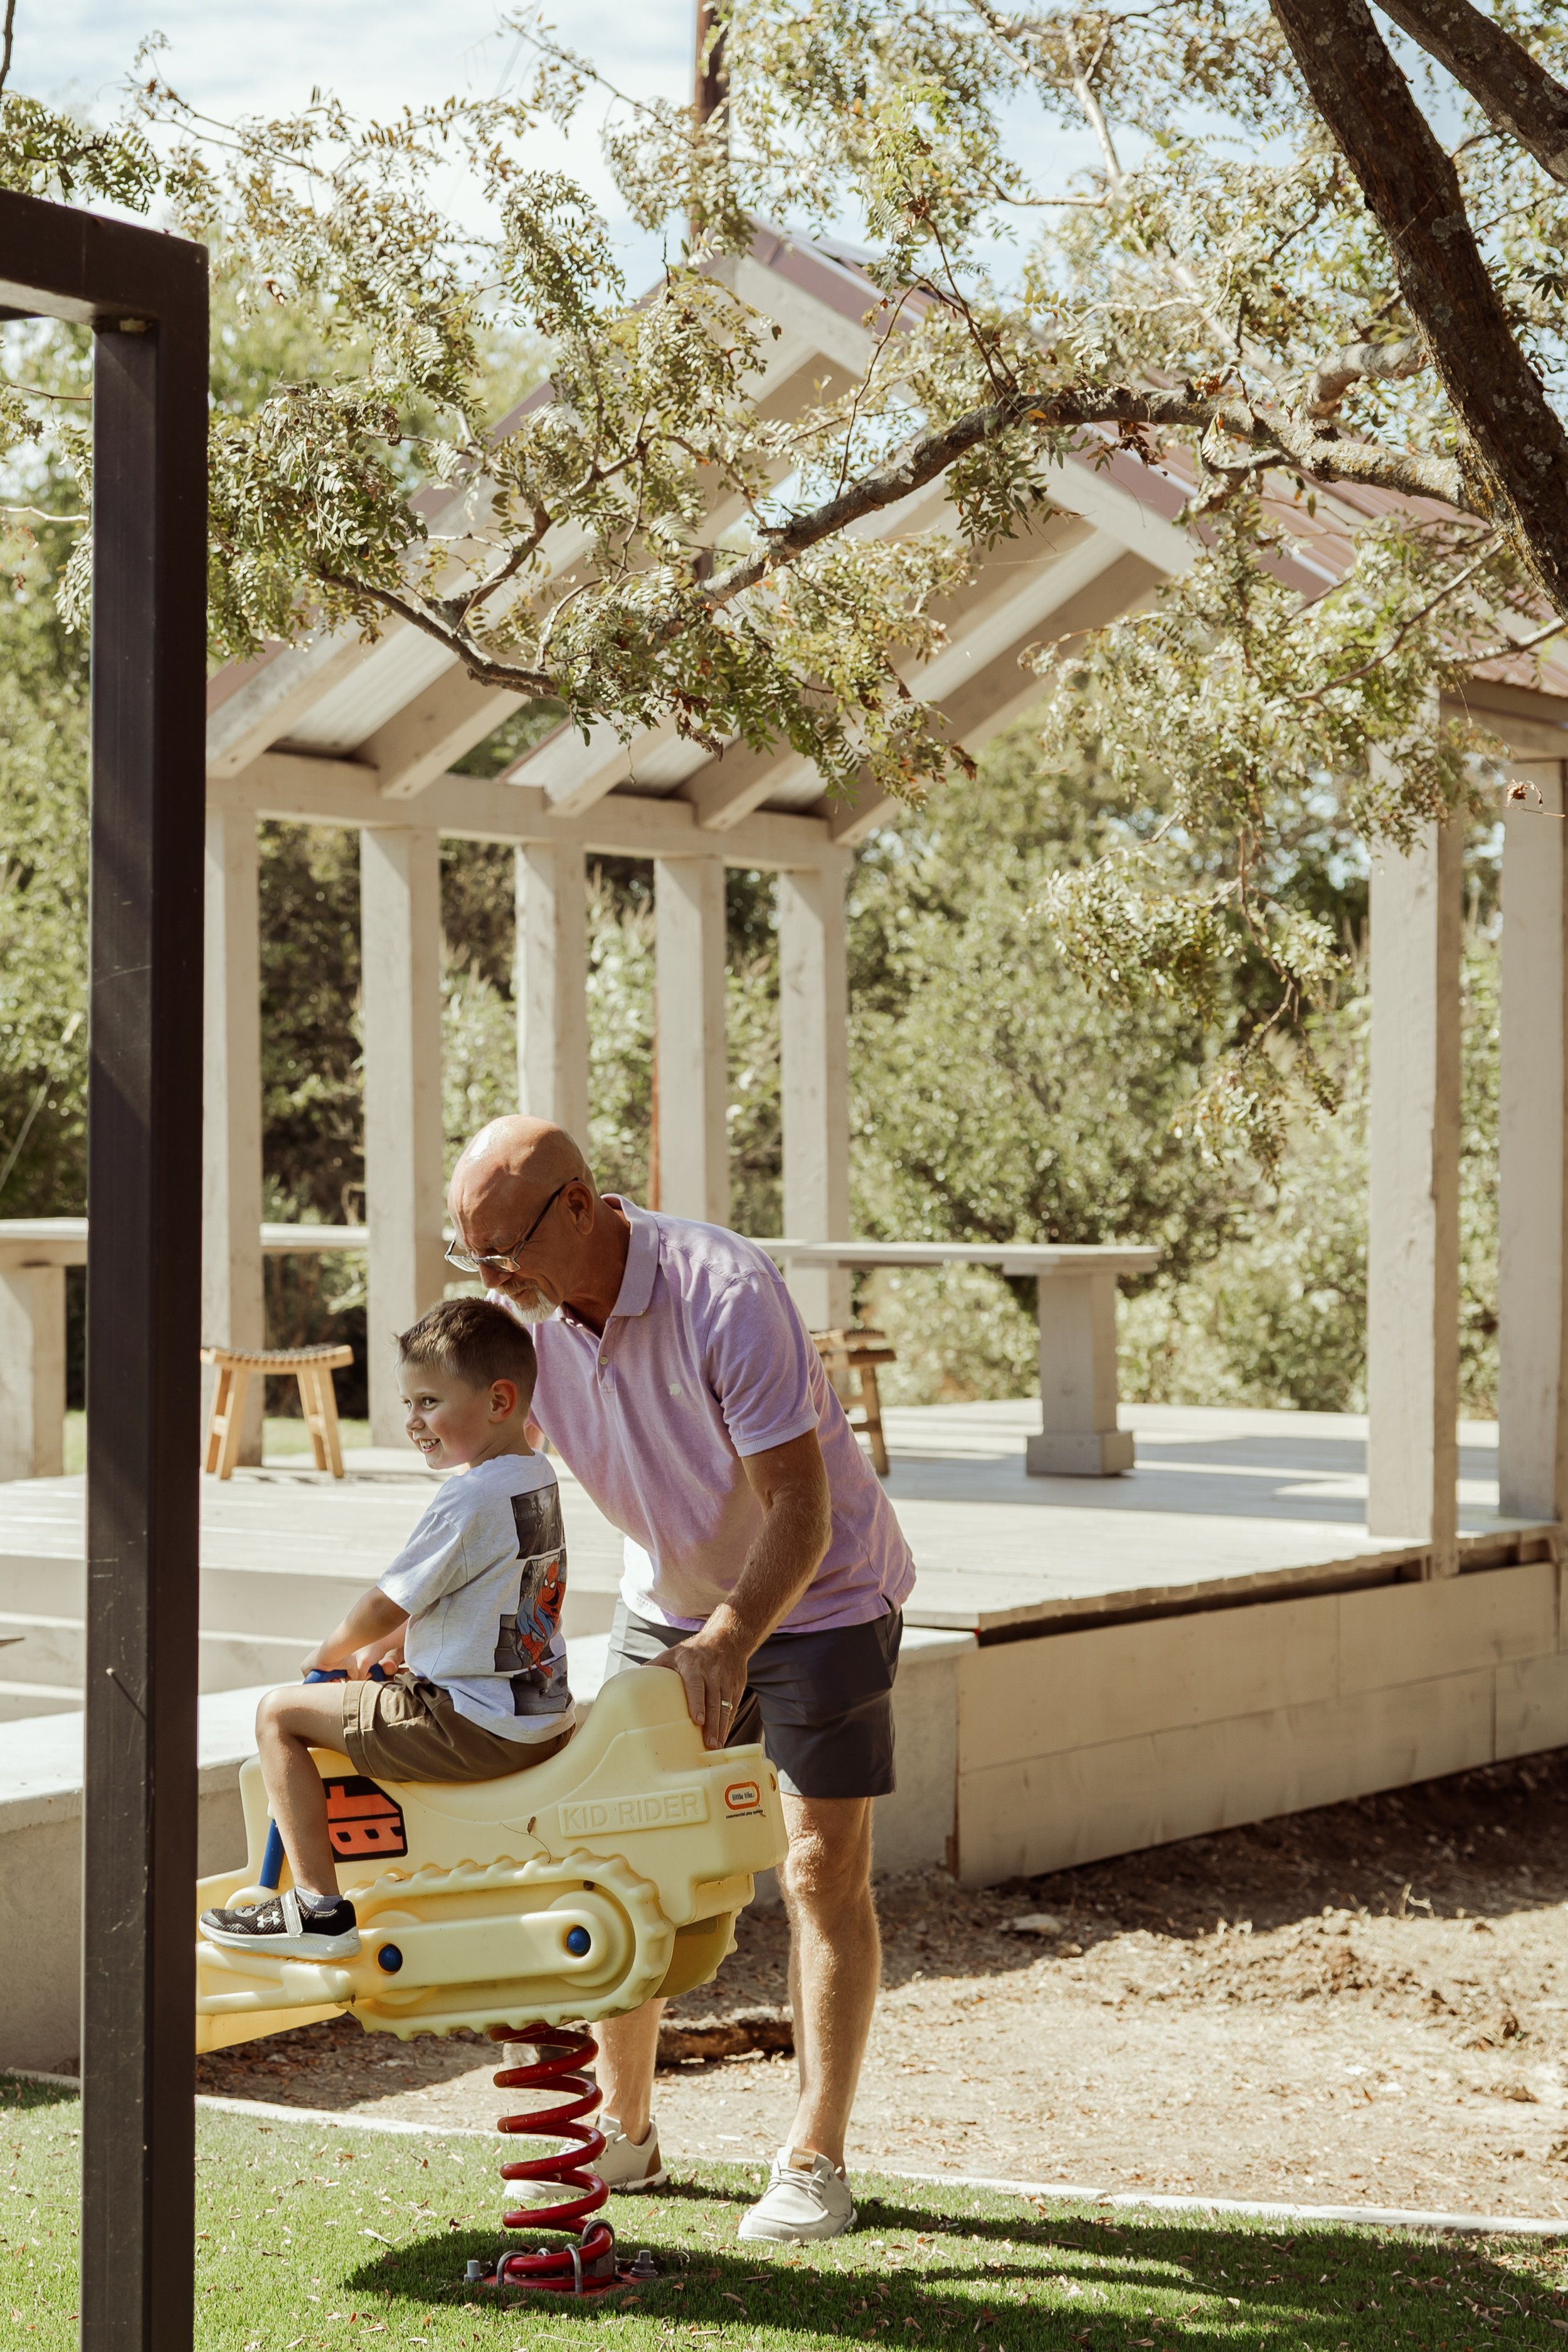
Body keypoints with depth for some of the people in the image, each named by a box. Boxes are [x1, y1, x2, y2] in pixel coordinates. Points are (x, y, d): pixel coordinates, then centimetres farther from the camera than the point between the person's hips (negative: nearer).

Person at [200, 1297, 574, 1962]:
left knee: (279, 1714, -5)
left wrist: (327, 1654, 5)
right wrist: (394, 1645, 16)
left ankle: (319, 1907, -7)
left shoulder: (469, 1500, -20)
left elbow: (385, 1606, -13)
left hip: (472, 1729, -10)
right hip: (544, 1715, 10)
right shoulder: (537, 1479, 9)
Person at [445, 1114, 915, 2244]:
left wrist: (729, 1642, -45)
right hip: (672, 1599, 6)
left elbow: (800, 1515, -32)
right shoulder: (524, 1310, -14)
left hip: (821, 1592, -6)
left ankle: (815, 2163, 2)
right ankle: (623, 2130, 18)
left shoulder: (727, 1295, -32)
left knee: (824, 1871, -6)